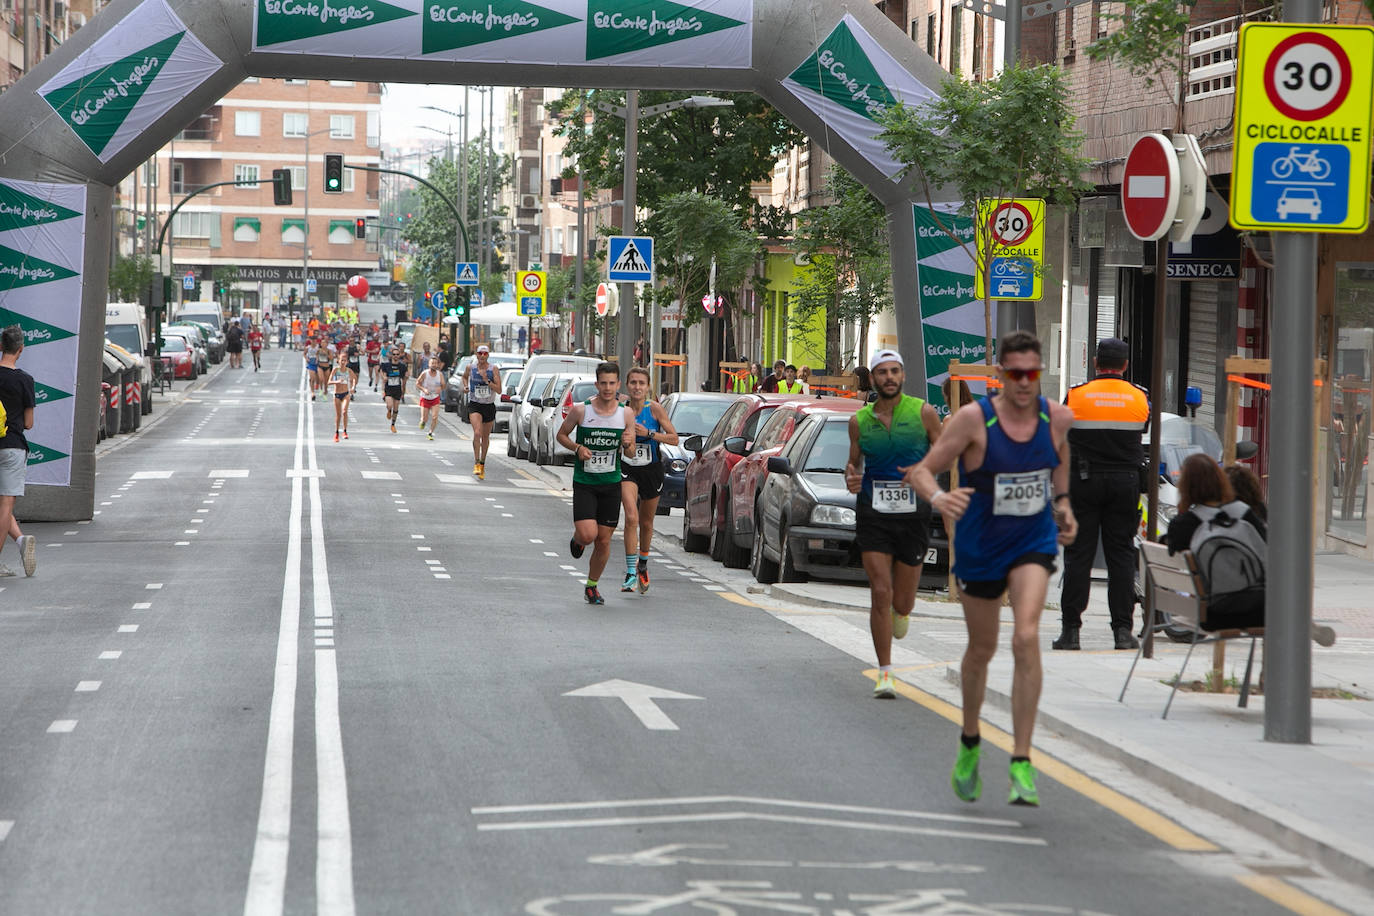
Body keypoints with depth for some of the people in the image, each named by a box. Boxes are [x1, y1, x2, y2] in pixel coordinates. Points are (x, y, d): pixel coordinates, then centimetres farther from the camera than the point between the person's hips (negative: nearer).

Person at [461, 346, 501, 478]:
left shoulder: (494, 370, -7)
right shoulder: (470, 367, -2)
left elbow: (499, 389, -13)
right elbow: (464, 377, 22)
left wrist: (487, 381, -24)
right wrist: (465, 386, 3)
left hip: (489, 406, 1)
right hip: (475, 405, -1)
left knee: (486, 437, 13)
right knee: (477, 433, -22)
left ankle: (482, 463, 30)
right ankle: (476, 463, -21)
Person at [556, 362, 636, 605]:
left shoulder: (626, 414, 0)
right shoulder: (580, 410, -7)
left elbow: (630, 453, 7)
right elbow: (561, 434, 7)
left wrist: (627, 444, -17)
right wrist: (577, 448, -12)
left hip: (611, 484, 2)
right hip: (584, 483, -2)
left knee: (604, 540, 4)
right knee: (588, 534, -18)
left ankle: (591, 585, 24)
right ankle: (576, 539, 20)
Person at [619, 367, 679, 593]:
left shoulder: (655, 409, -8)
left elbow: (674, 439, -9)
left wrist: (649, 433, -21)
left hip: (651, 470, 0)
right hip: (627, 470, 0)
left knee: (646, 523, 14)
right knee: (631, 517, -20)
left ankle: (643, 564, 40)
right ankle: (631, 572, -20)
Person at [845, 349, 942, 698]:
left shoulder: (923, 413, -2)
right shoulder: (859, 421, 5)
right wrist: (850, 477, -7)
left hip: (912, 515, -1)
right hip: (872, 515, 1)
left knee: (902, 602, 5)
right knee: (881, 593, -9)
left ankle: (900, 612, 45)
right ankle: (885, 673, 0)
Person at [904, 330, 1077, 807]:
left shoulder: (1057, 417, -7)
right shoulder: (974, 419, -18)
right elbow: (921, 471, -16)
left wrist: (1061, 501, 11)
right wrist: (938, 497, -37)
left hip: (1034, 541, 1)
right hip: (980, 547, -1)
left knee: (1027, 638, -21)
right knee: (982, 649, 14)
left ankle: (1021, 762, -16)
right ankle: (969, 743, 42)